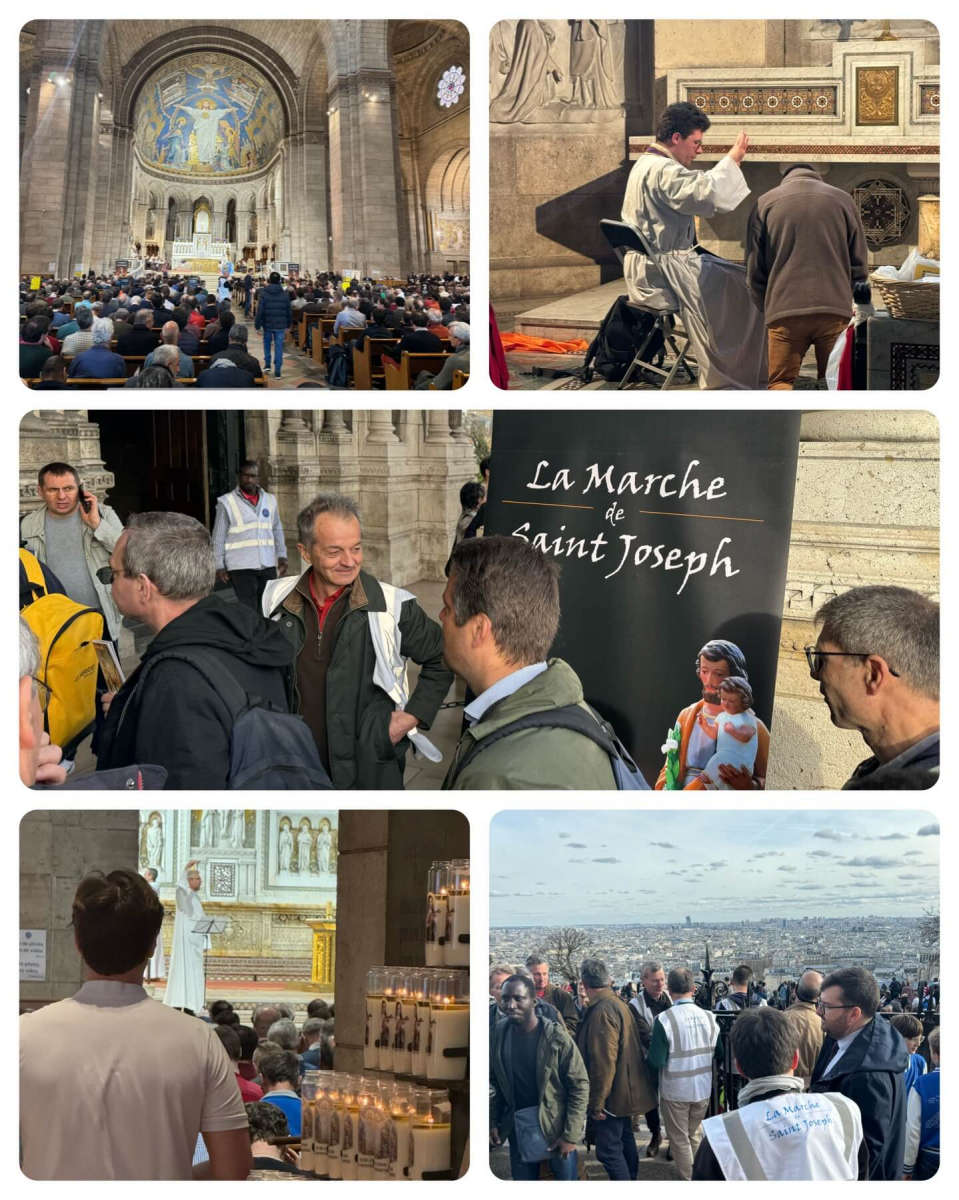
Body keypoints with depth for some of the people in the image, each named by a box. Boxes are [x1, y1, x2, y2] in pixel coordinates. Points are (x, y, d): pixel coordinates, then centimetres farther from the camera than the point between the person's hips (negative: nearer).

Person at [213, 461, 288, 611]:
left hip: (268, 565, 4)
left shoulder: (270, 500, 9)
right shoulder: (227, 502, -2)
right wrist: (219, 565, -4)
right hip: (241, 567, -4)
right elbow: (219, 537, 0)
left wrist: (281, 555, 8)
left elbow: (277, 530, 16)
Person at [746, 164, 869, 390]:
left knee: (781, 382, 8)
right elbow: (860, 266, 12)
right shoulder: (843, 199, 12)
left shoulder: (765, 202, 12)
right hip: (835, 310, 1)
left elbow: (754, 271, 10)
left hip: (785, 311, -1)